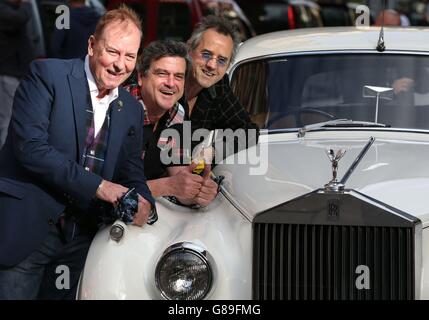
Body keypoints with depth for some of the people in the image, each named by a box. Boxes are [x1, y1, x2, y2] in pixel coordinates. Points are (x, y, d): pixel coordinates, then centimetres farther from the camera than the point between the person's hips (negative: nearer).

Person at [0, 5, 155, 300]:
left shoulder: (132, 110, 12)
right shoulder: (48, 75, -6)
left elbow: (132, 173, 13)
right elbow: (29, 145, -17)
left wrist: (144, 203, -12)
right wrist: (96, 185, -20)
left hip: (81, 238, 5)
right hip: (26, 229, -5)